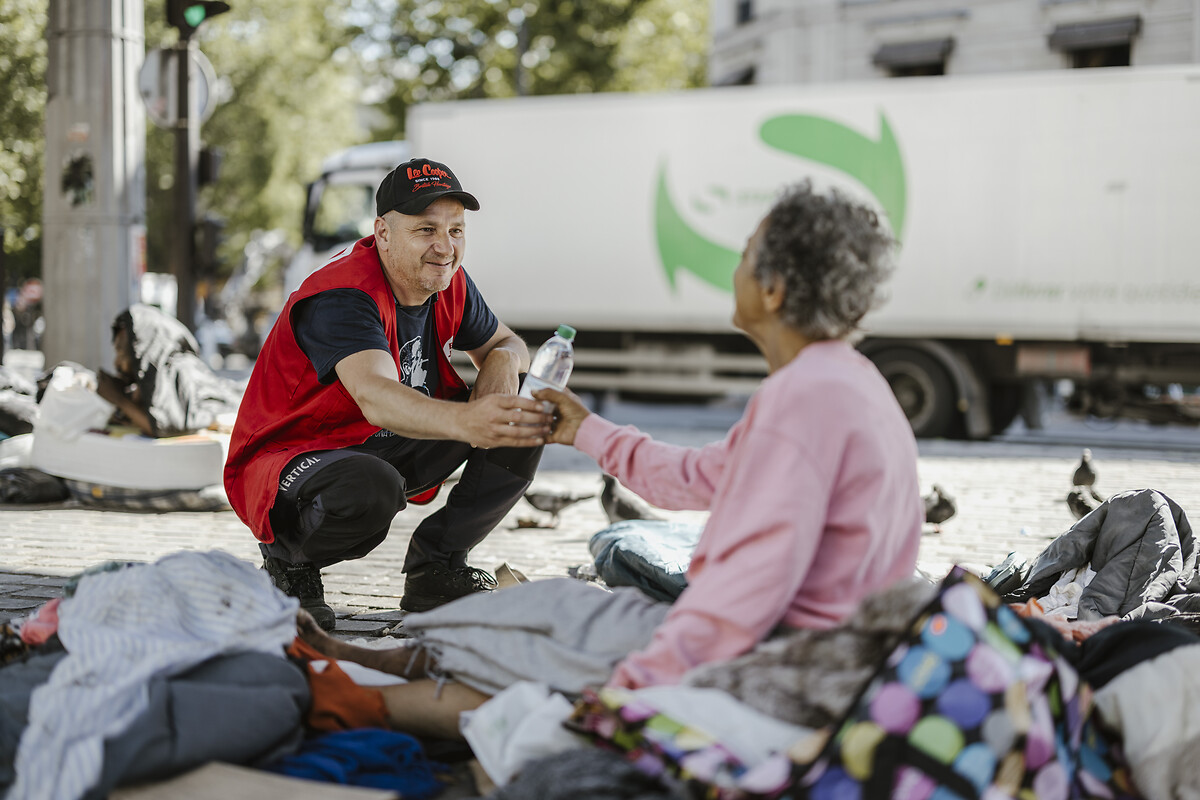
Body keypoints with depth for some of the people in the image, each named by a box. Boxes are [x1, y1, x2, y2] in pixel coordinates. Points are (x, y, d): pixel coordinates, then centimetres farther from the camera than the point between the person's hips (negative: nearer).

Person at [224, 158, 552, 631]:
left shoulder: (449, 283, -3)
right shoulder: (343, 296, -28)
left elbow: (506, 344, 14)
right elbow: (375, 397, -46)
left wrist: (503, 363, -13)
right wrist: (465, 421, -66)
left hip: (392, 450, 8)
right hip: (289, 457, -8)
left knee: (524, 415, -7)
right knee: (370, 489, -43)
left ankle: (436, 566, 0)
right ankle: (289, 560, -8)